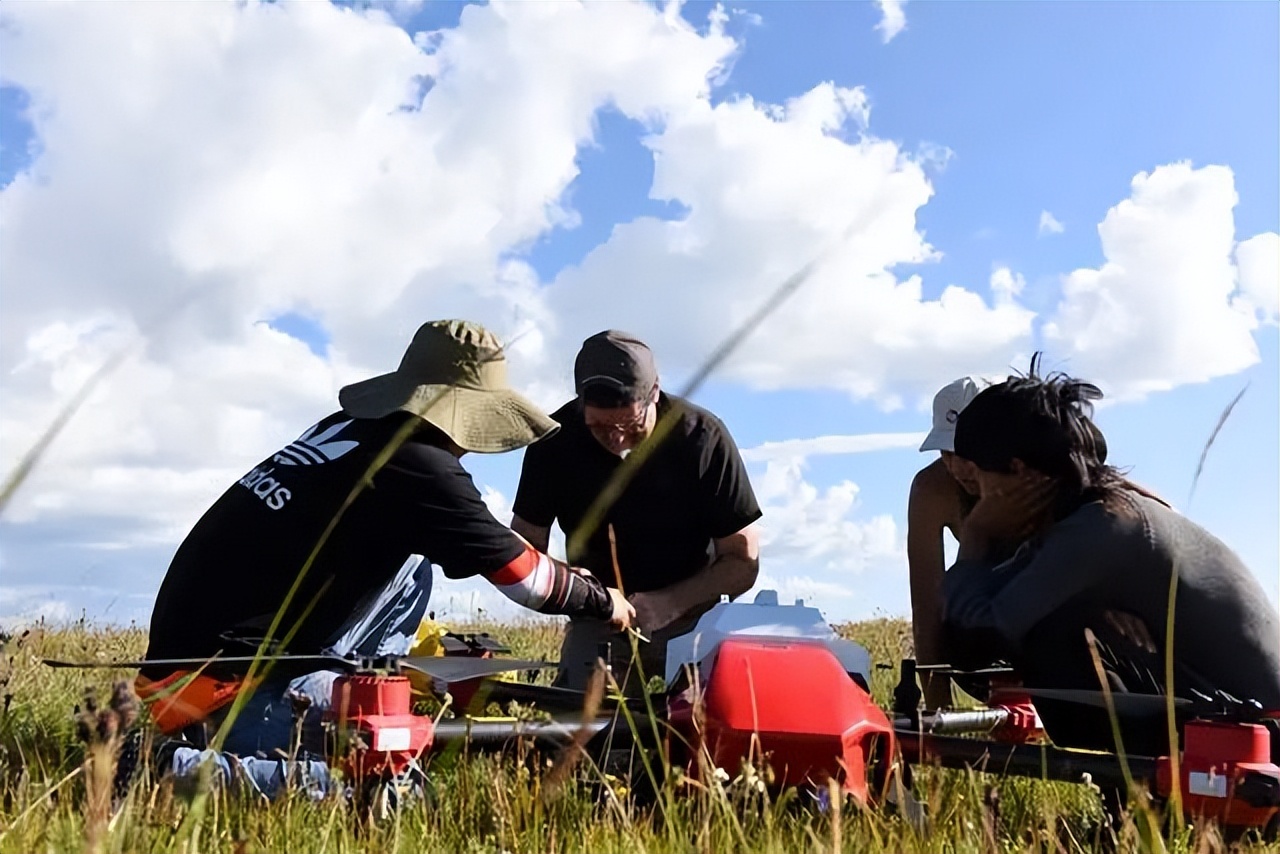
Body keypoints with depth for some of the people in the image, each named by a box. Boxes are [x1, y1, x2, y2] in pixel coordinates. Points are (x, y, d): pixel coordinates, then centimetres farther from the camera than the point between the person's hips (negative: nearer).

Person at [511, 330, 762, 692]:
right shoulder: (556, 439, -12)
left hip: (694, 618, -1)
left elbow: (743, 561, -11)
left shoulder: (703, 437, -17)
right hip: (597, 625, 2)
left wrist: (670, 603, -26)